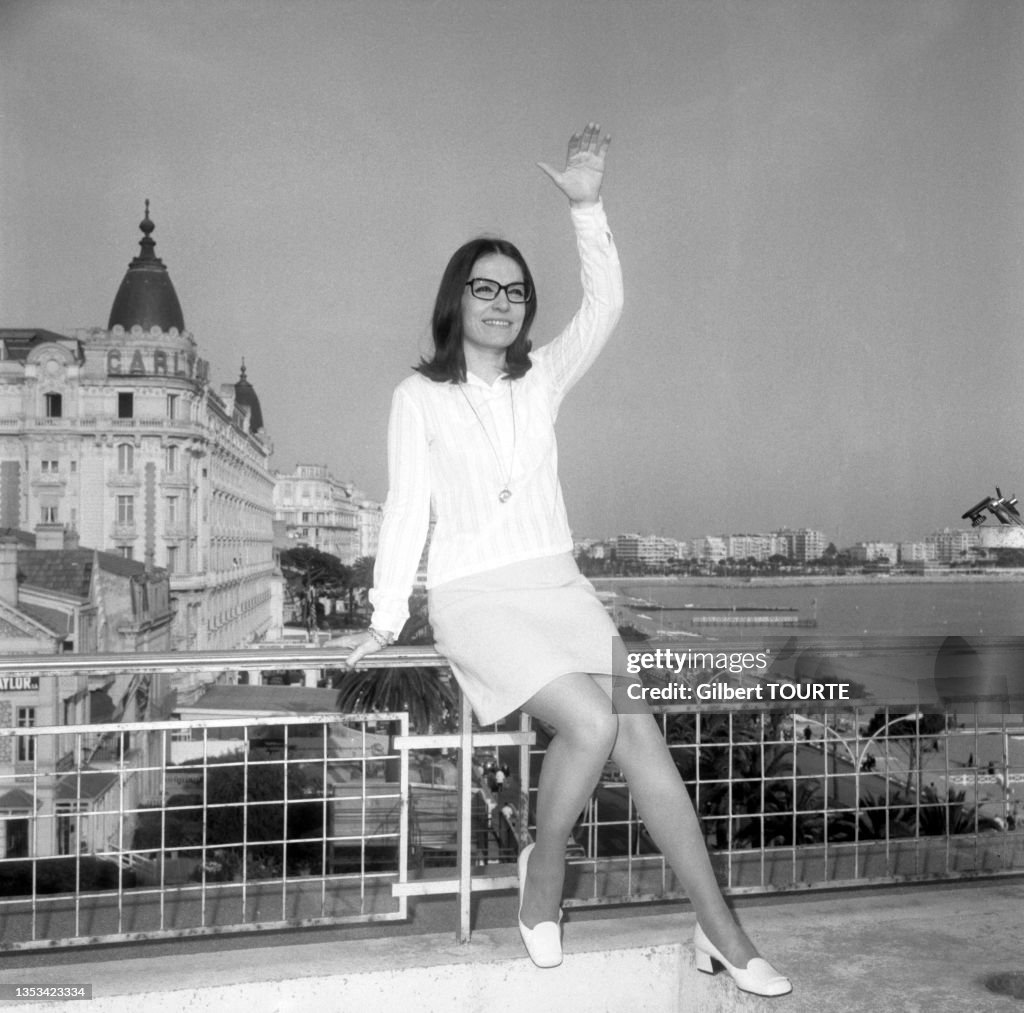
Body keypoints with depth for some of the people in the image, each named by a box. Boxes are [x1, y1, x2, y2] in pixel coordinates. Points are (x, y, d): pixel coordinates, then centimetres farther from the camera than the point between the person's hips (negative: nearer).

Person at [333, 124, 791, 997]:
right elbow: (407, 506, 1)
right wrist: (387, 616, -5)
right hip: (474, 597, -3)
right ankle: (543, 878, -1)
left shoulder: (543, 377, 11)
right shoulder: (420, 396, 3)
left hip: (560, 586, 3)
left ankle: (720, 931, -11)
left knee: (639, 729, -15)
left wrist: (588, 208, -13)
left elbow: (604, 309, -4)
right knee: (590, 721, -26)